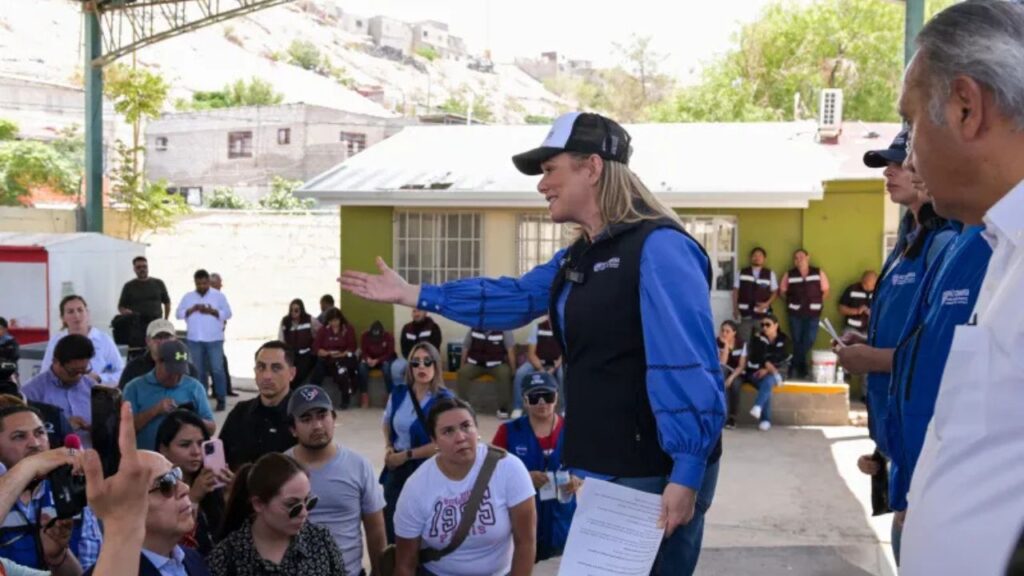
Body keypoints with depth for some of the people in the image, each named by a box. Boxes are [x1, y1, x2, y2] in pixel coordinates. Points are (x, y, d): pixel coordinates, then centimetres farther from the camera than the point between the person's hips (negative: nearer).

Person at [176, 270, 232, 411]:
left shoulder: (219, 295, 4)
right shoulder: (188, 297, 11)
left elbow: (228, 313, -1)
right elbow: (178, 314, 5)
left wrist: (212, 311, -14)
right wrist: (192, 309, -11)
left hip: (214, 339, -2)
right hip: (194, 339, 3)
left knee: (217, 369, -6)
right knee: (199, 370, 6)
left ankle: (221, 400, -1)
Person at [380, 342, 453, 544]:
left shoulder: (444, 400, -15)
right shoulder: (398, 393, 0)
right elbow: (387, 423, 18)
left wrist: (406, 455, -15)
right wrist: (388, 447, 1)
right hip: (396, 470, 5)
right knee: (391, 526, 14)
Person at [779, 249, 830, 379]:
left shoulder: (818, 273, 0)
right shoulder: (789, 275, 0)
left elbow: (825, 291, 5)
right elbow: (782, 291, 8)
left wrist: (817, 302, -2)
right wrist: (792, 301, -1)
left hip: (813, 313, 0)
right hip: (795, 313, 0)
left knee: (809, 341, 0)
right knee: (797, 341, 7)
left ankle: (798, 366, 16)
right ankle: (798, 367, 19)